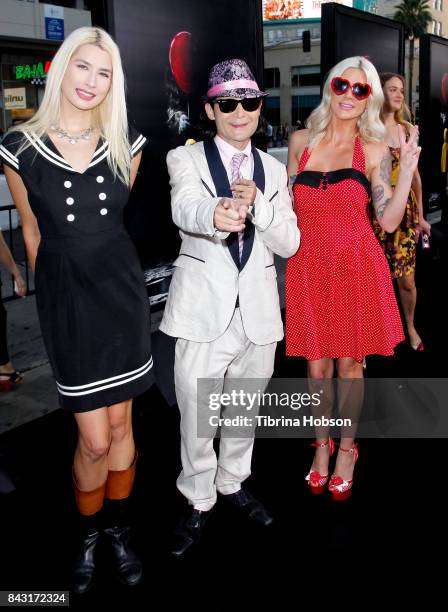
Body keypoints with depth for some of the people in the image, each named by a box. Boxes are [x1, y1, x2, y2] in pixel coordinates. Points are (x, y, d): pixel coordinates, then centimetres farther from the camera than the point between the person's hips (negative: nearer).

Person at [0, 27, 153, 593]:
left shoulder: (125, 143, 1)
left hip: (121, 288, 3)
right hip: (66, 296, -2)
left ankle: (118, 530, 34)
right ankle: (89, 535, 29)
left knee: (120, 424, 11)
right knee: (94, 439, 0)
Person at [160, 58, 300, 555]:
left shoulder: (274, 170, 9)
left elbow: (289, 243, 2)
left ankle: (232, 484, 41)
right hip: (204, 311, -3)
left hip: (257, 313, 4)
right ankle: (198, 503, 28)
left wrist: (257, 202, -17)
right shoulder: (186, 159, -2)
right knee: (196, 419, 5)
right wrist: (216, 214, -49)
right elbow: (185, 207, -25)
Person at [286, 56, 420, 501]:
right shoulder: (301, 141, 7)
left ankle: (346, 448, 30)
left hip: (356, 266, -1)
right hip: (309, 266, 2)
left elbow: (388, 220, -3)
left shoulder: (375, 150, 2)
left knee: (348, 364, 8)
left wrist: (408, 168, -9)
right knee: (316, 367, 8)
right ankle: (321, 445, 32)